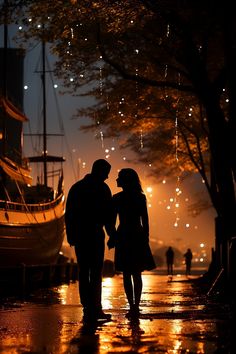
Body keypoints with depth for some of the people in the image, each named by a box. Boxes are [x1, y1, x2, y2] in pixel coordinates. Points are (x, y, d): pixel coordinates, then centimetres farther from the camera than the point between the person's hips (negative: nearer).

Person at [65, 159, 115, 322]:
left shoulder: (76, 187, 14)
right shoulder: (102, 188, -3)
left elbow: (69, 215, 12)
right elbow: (108, 216, -5)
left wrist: (71, 236, 13)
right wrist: (112, 235, 0)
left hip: (79, 236, 5)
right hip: (96, 235, -5)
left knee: (83, 273, 8)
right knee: (96, 273, -4)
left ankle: (88, 309, 5)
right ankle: (95, 308, -10)